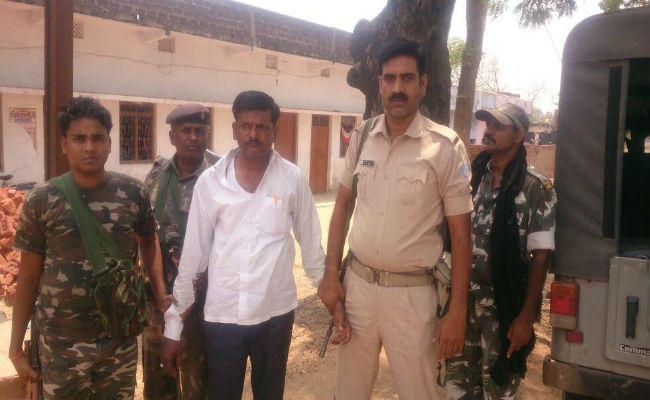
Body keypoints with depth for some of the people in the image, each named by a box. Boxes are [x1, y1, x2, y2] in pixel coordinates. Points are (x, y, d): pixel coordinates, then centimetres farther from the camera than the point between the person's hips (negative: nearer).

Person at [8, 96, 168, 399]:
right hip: (60, 344, -1)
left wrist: (161, 293, -3)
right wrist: (16, 345, 1)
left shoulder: (134, 193, -5)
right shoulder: (41, 201, -7)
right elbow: (28, 276, 1)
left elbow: (148, 242, 12)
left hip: (120, 339, 1)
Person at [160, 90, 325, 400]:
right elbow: (192, 254, -1)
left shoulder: (293, 179, -4)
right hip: (221, 315, 0)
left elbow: (311, 243, 4)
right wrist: (173, 324, 1)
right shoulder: (209, 181, -4)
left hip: (276, 312, 0)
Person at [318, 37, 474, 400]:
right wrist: (331, 276, 5)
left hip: (411, 292, -3)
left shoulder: (445, 146, -10)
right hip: (357, 284, 4)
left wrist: (457, 312, -8)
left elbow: (461, 232, -6)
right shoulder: (362, 136, 2)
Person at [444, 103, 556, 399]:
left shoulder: (536, 188, -10)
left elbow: (540, 257, -11)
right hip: (464, 297, 4)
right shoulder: (471, 176, 2)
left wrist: (526, 316, -13)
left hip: (505, 304, -4)